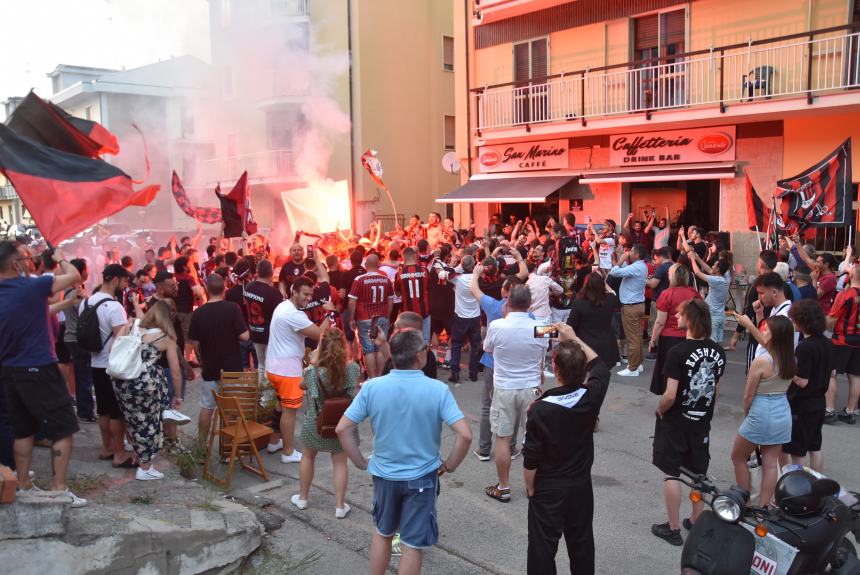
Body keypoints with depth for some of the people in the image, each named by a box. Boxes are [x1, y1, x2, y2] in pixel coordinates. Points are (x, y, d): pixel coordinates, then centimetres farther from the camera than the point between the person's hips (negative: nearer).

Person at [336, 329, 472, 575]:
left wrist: (361, 463, 1)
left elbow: (342, 429, -11)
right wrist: (448, 466, -7)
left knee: (383, 533, 25)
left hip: (384, 474, 2)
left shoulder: (371, 387, -13)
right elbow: (465, 435, -22)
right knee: (413, 544, 13)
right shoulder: (437, 390, -18)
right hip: (421, 477, -2)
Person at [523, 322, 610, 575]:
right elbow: (600, 365, 8)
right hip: (581, 486, 4)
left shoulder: (540, 409, -24)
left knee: (543, 547, 9)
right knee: (582, 544, 20)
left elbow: (530, 459, -16)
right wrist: (574, 338, 12)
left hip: (547, 489, -4)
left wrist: (530, 488, 0)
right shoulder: (591, 397, -15)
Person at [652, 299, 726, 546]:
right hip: (702, 422, 6)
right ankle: (696, 522, 31)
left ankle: (673, 528, 15)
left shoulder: (679, 352, -22)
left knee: (671, 474, 7)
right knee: (699, 474, 18)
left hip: (675, 422, -6)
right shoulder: (717, 352, -3)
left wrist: (660, 410, -5)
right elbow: (716, 388, 7)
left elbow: (670, 395, -23)